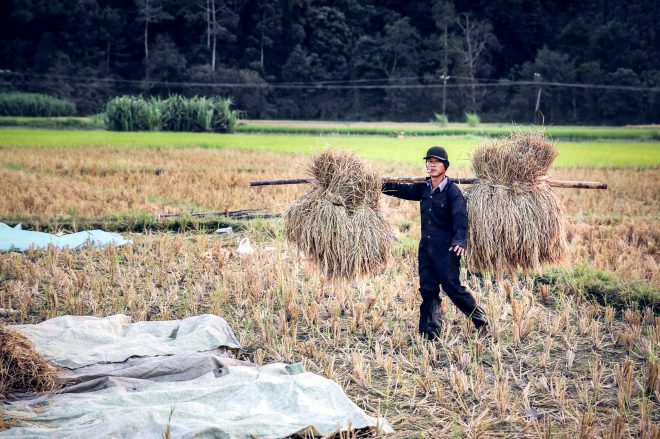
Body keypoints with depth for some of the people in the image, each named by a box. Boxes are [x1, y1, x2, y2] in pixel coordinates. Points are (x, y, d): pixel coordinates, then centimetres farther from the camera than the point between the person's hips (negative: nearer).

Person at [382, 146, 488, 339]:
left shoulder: (452, 191, -12)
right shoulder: (424, 188, 8)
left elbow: (460, 216, -23)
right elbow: (401, 190, 16)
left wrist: (460, 240, -38)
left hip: (446, 248, -6)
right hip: (426, 246, 7)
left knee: (453, 288, -3)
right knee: (428, 290, 6)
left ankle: (481, 321, 15)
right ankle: (430, 334, 11)